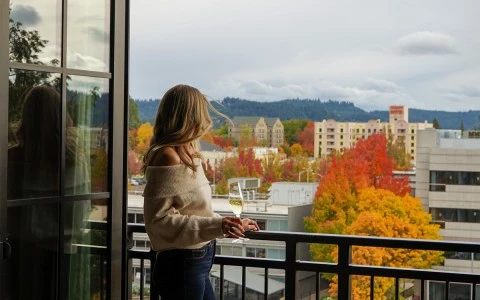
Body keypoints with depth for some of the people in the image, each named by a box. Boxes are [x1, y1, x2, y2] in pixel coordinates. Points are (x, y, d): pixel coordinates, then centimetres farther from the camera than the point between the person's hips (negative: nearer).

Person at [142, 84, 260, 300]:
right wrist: (217, 225, -26)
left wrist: (234, 224, 27)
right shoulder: (168, 156, -17)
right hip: (181, 265, -9)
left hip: (196, 262, 9)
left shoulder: (185, 155, 11)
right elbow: (159, 219, -21)